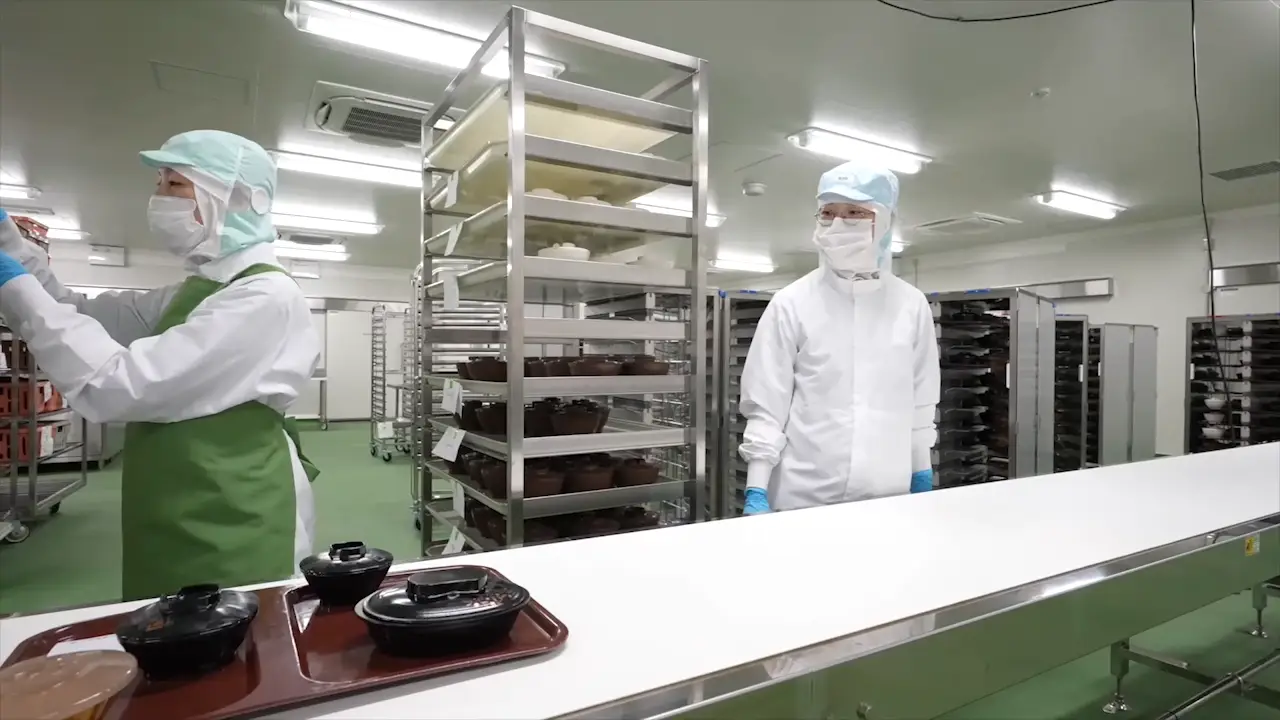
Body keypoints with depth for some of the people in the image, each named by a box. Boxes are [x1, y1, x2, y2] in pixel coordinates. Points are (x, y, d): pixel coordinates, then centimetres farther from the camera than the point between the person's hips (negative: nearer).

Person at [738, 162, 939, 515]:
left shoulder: (912, 305, 5)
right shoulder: (791, 304, -4)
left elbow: (921, 404, 11)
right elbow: (766, 405, -5)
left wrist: (922, 478, 13)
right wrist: (756, 491, -9)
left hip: (887, 498, 3)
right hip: (805, 498, -2)